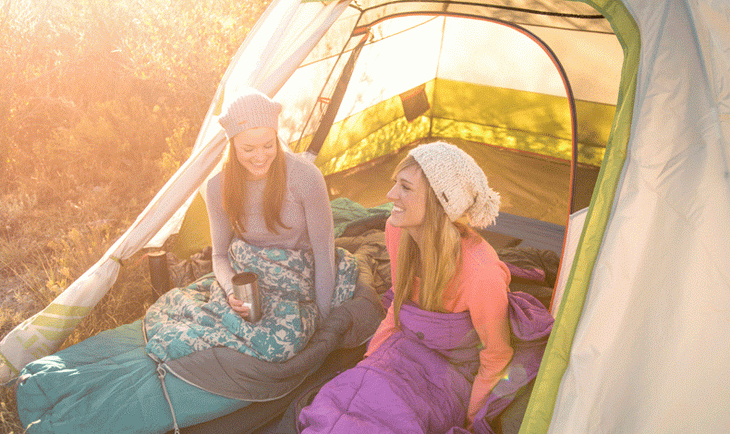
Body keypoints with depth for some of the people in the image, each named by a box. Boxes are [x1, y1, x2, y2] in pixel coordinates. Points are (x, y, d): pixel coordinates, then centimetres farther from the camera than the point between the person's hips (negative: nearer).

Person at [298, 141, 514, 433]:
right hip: (405, 350, 5)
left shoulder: (481, 275, -32)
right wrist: (370, 359, 6)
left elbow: (497, 355, -14)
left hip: (452, 376, -4)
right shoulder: (397, 231, -12)